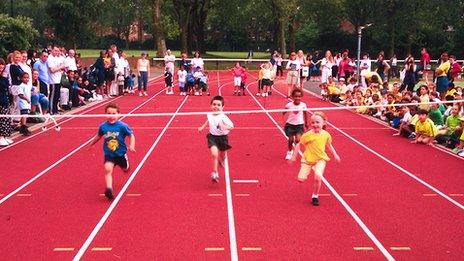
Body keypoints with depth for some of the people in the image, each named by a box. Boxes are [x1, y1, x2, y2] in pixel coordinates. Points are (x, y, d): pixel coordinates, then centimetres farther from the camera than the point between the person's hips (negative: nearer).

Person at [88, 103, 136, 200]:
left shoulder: (122, 126, -17)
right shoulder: (103, 126, -8)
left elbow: (131, 135, -6)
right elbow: (99, 136, 13)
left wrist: (132, 146, -21)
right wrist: (91, 144, 23)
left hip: (121, 153, 0)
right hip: (109, 154, 1)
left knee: (125, 169, 20)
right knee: (108, 169, -21)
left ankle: (126, 167, 58)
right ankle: (109, 189, -26)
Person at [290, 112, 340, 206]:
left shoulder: (326, 134, -4)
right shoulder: (307, 135, -14)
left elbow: (329, 145, 16)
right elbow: (299, 144, -2)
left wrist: (335, 155, 18)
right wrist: (294, 156, 0)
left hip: (320, 159, 1)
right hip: (307, 159, -1)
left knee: (318, 177, -22)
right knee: (301, 179, -10)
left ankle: (315, 196, 2)